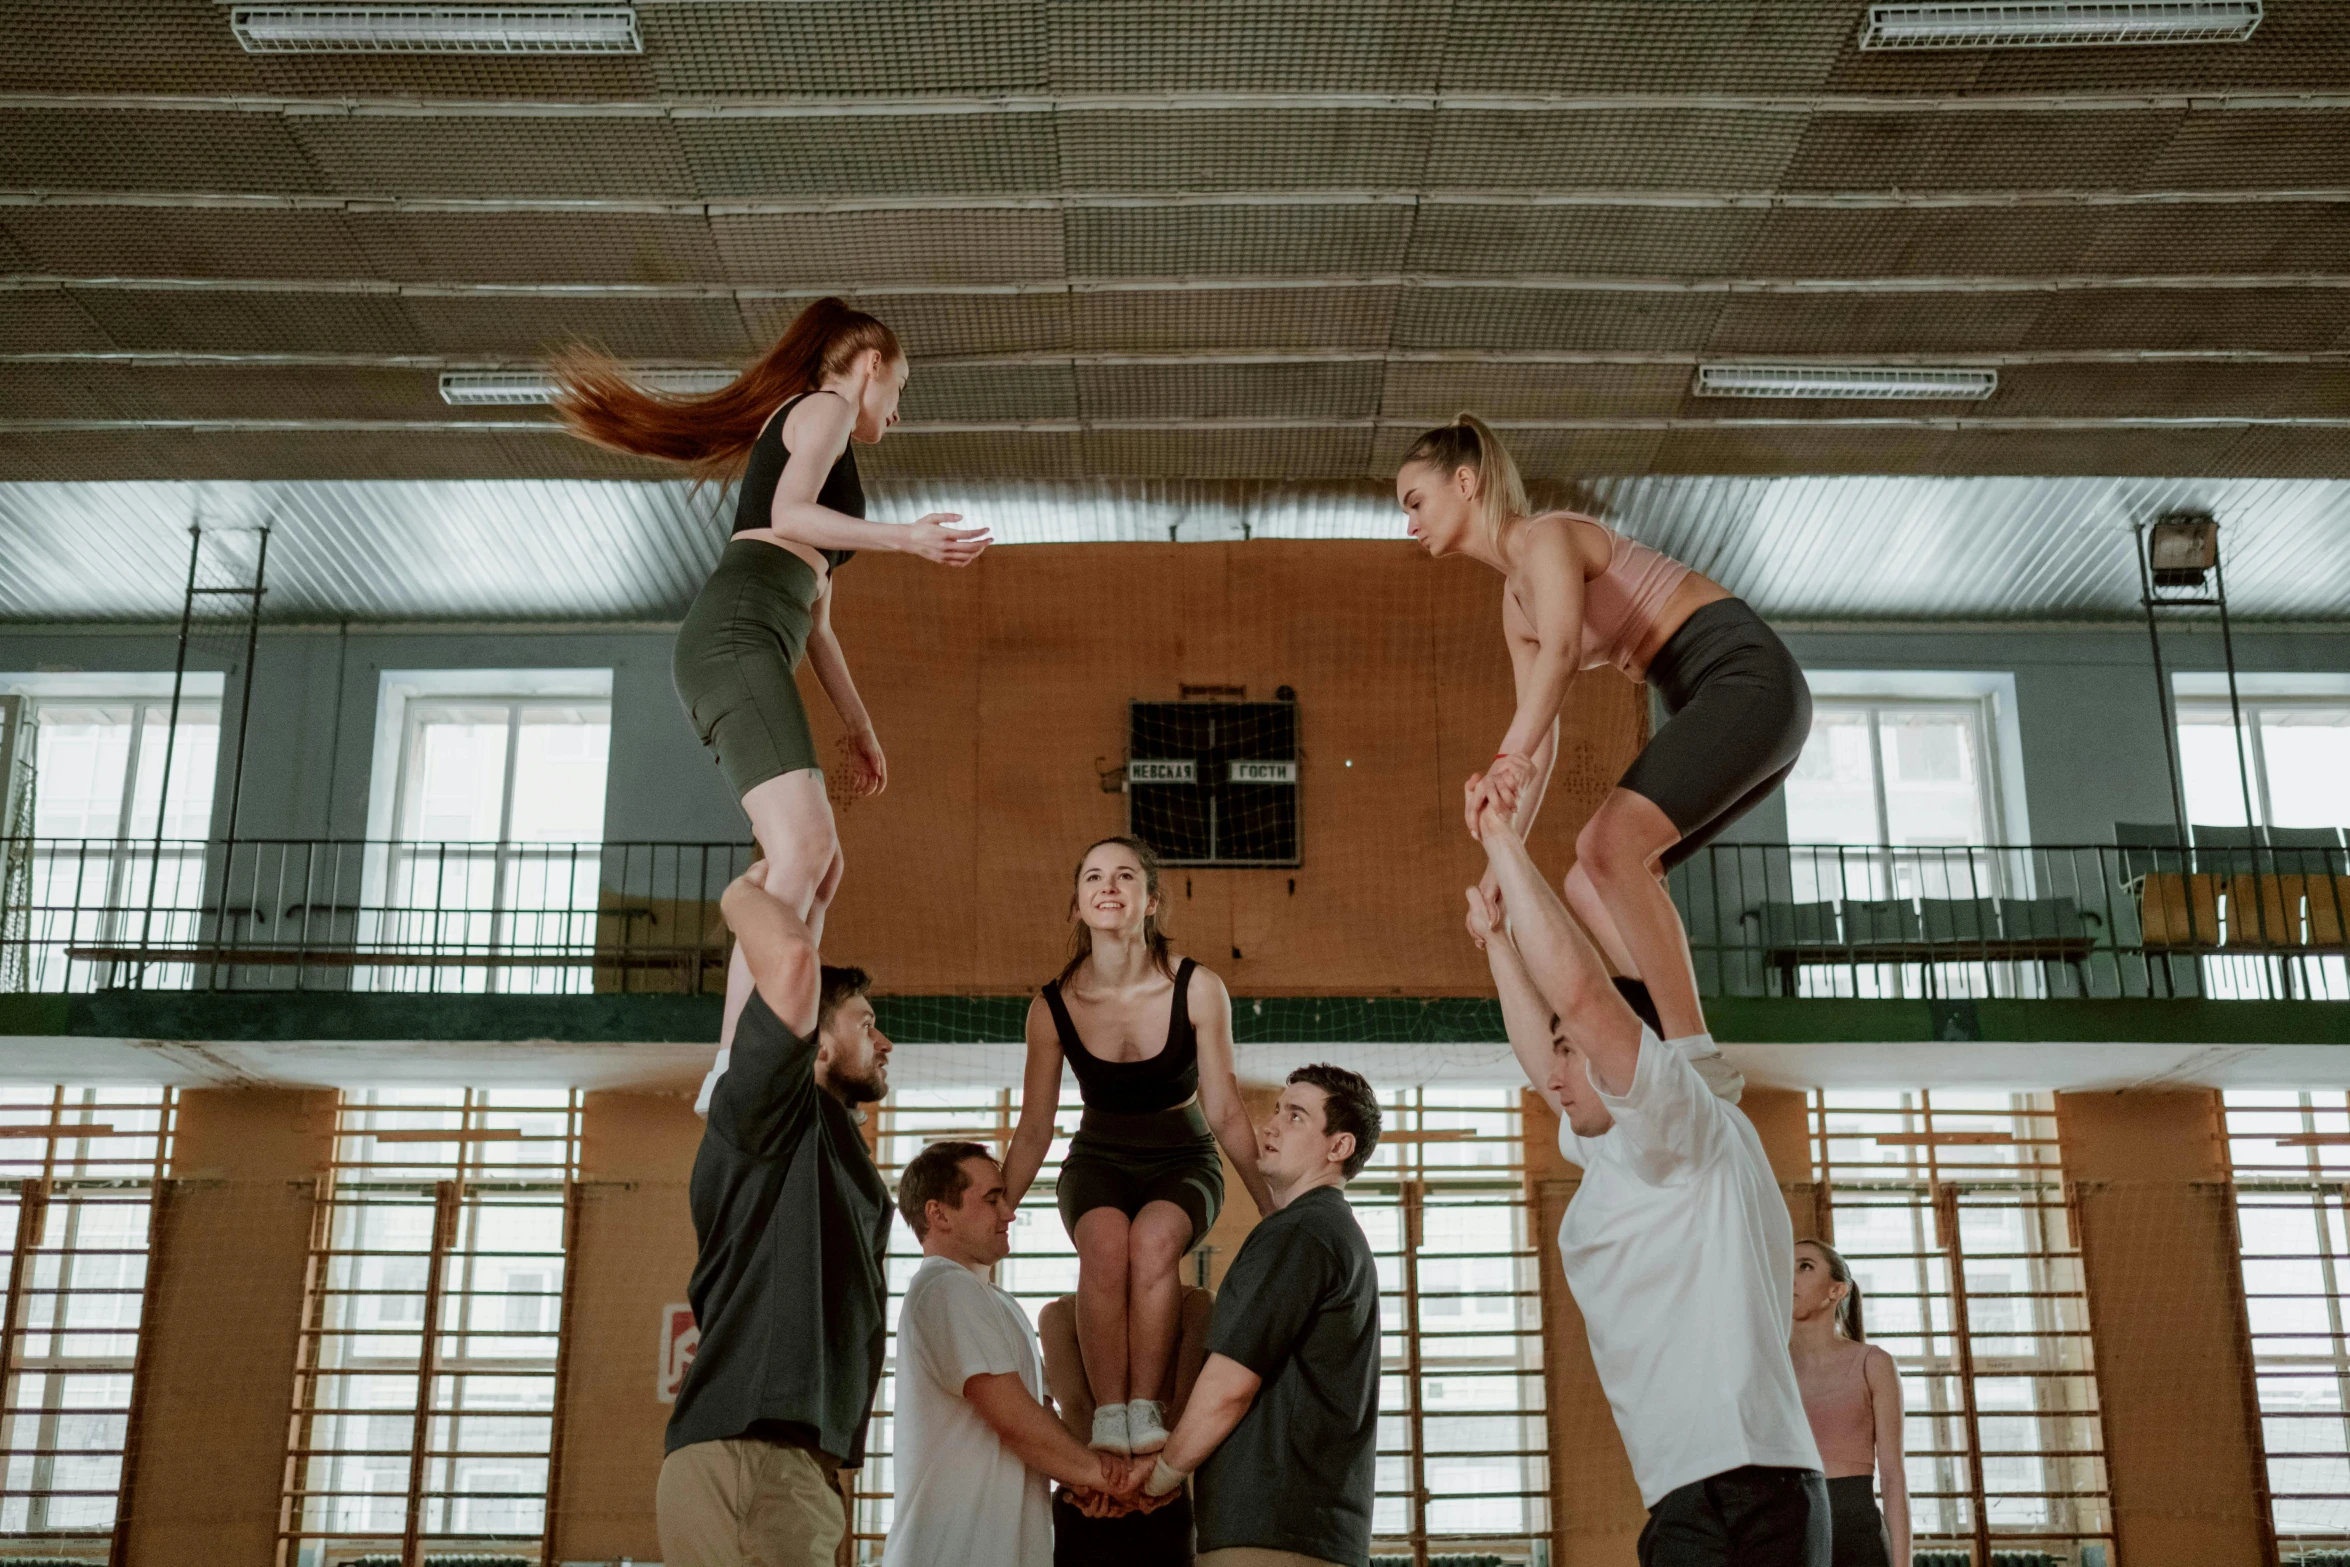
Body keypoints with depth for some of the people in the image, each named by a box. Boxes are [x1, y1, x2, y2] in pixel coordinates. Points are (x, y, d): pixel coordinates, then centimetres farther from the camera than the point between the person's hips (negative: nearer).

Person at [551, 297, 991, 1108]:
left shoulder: (801, 434, 35)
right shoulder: (824, 408, 9)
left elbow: (816, 622, 33)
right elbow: (788, 516, -12)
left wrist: (861, 729, 30)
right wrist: (907, 537, -18)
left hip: (744, 659, 10)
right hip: (735, 637, -10)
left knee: (819, 868, 6)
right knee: (802, 847, -23)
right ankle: (734, 1065, -32)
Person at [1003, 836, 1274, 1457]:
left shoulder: (1198, 990, -14)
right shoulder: (1053, 1009, -10)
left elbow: (1224, 1112, -7)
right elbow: (1033, 1132, 0)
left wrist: (1274, 1206, -6)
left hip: (1182, 1161, -1)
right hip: (1099, 1161, 1)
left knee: (1153, 1237, -35)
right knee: (1105, 1242, -34)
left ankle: (1146, 1409, -28)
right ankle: (1108, 1415, -29)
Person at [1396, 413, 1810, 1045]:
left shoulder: (1546, 537, -10)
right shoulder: (1514, 603, 18)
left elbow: (1561, 649, -32)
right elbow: (1541, 743, 16)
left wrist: (1505, 761, -45)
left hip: (1748, 675, -10)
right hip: (1715, 707, 10)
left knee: (1607, 846, -26)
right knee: (1589, 887, 6)